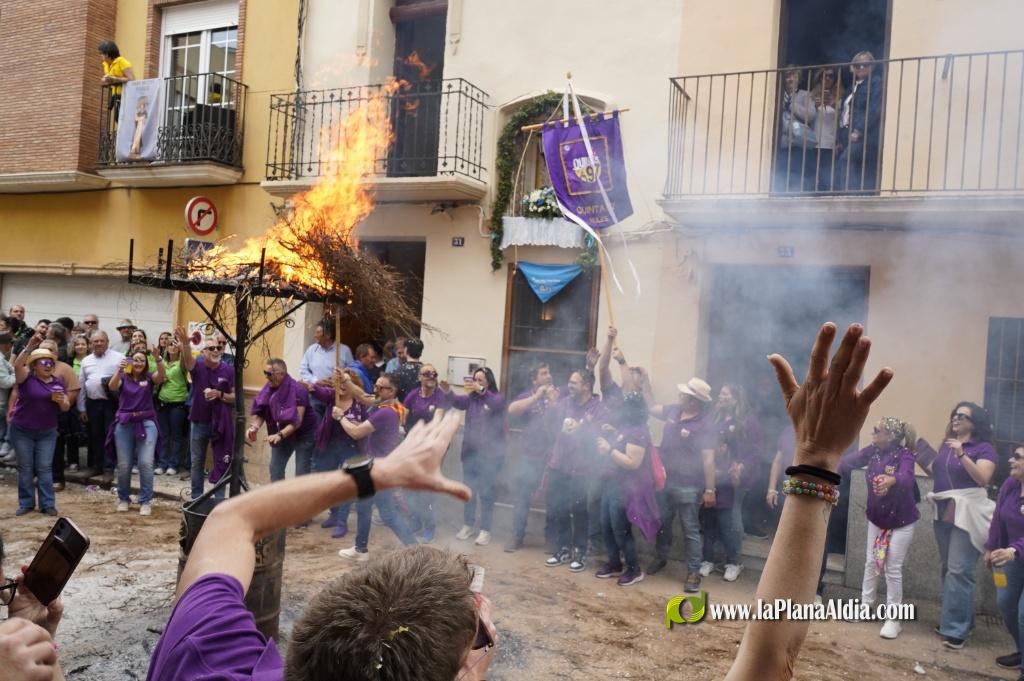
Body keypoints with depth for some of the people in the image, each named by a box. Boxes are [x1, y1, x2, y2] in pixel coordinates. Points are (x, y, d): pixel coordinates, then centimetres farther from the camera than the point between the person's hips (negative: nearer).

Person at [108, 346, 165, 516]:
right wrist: (119, 370, -31)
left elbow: (161, 375, -15)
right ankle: (123, 498, 27)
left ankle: (145, 501, 2)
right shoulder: (123, 377, 6)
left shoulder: (149, 378, 5)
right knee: (123, 465, 6)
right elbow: (112, 386, -14)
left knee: (146, 463, -9)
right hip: (124, 424, 1)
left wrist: (158, 358, -32)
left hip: (146, 423, -1)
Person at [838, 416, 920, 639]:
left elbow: (907, 477, -42)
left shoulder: (904, 455, -23)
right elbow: (848, 461, -10)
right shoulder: (872, 451, -6)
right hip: (875, 518, 6)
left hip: (901, 522, -5)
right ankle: (865, 606, 29)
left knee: (893, 569, 1)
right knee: (871, 563, 14)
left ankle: (894, 618, 13)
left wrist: (892, 480, -64)